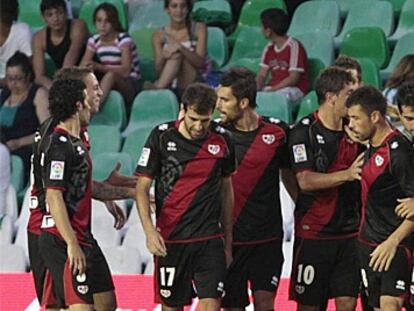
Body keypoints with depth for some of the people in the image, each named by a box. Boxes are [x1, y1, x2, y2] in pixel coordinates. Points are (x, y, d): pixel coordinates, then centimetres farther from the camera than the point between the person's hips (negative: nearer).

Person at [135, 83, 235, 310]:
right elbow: (142, 187, -2)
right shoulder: (162, 136, -5)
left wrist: (228, 240, 15)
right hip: (170, 240, -1)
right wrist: (149, 230, -16)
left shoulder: (221, 139, 3)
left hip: (210, 239, 1)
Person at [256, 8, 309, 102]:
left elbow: (293, 78, -15)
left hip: (295, 89, -7)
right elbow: (262, 75, 11)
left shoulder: (294, 47, -10)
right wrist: (256, 87, -13)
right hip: (272, 88, 7)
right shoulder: (269, 49, 13)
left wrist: (271, 90, -21)